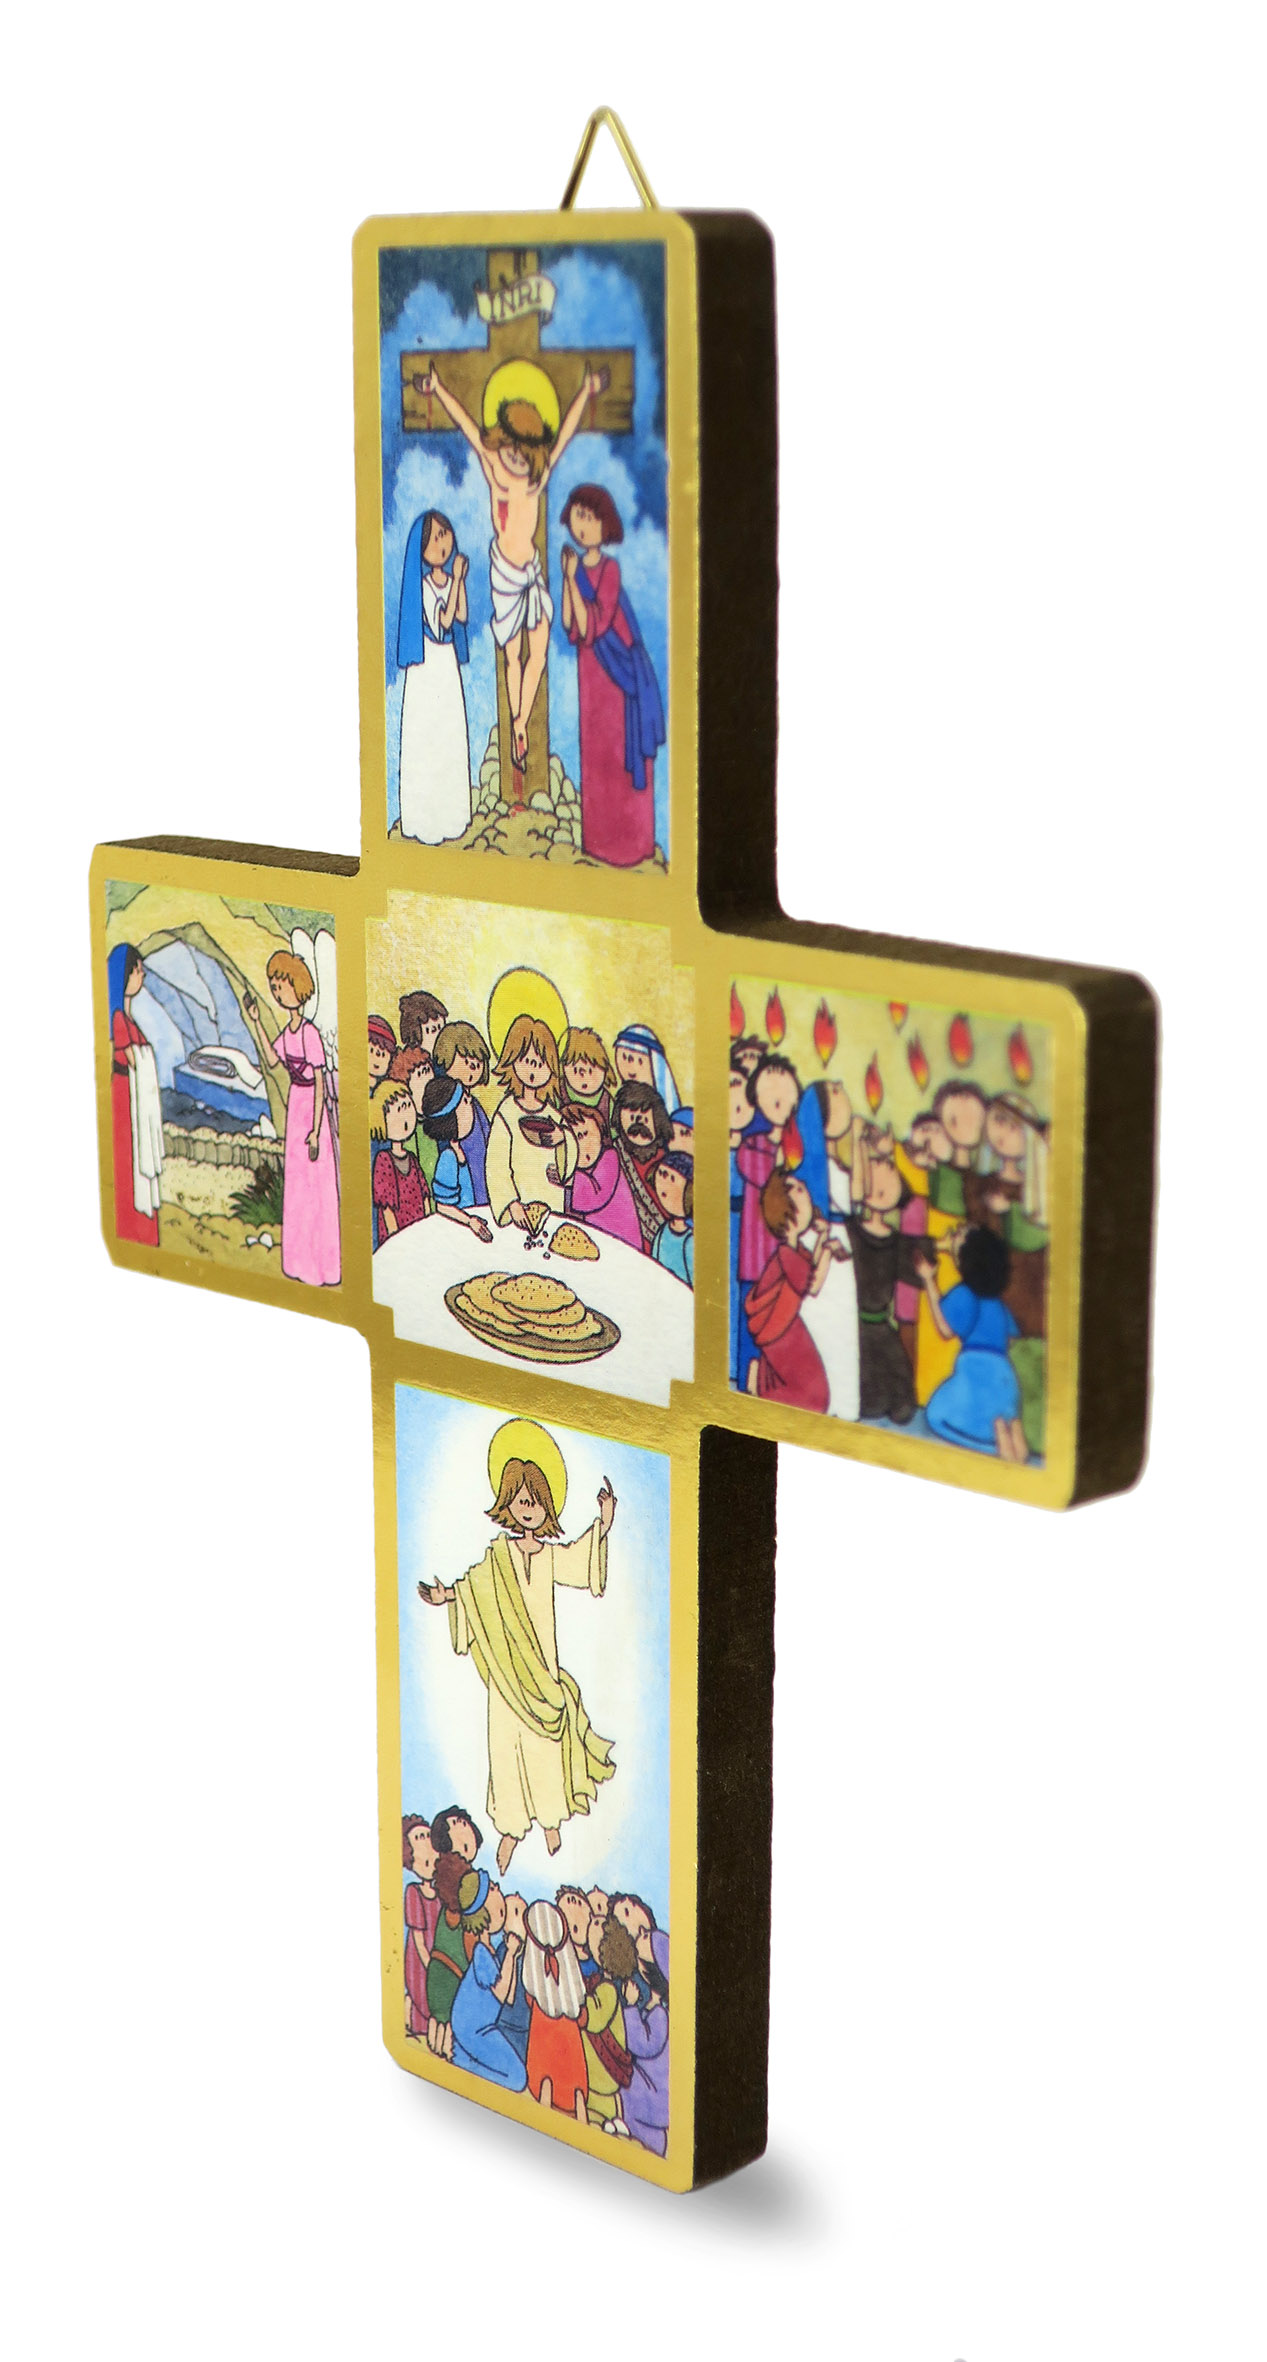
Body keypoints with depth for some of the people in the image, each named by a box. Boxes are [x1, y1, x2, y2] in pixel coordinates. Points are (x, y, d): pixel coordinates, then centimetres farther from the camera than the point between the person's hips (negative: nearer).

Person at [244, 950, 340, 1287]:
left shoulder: (309, 1033, -21)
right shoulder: (289, 1030, 3)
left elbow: (320, 1082, -20)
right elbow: (272, 1059, 16)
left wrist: (316, 1130, -19)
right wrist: (256, 1022, 11)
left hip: (312, 1105, -9)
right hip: (295, 1104, 9)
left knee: (317, 1183, -1)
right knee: (297, 1179, 15)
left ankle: (322, 1263, 8)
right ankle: (303, 1260, 26)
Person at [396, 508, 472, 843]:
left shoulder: (449, 579, 7)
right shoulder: (423, 584, -15)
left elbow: (461, 615, 1)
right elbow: (442, 621, -22)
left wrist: (460, 580, -4)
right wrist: (456, 581, -24)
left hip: (448, 665, 7)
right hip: (428, 667, -7)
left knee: (451, 737, 10)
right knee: (426, 740, -3)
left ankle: (449, 813, 19)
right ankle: (424, 820, 2)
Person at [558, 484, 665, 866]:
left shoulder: (608, 570, -17)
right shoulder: (578, 566, 4)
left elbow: (594, 625, -22)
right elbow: (570, 626, 3)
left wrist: (572, 581, -24)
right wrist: (566, 580, -4)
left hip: (619, 667, -7)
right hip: (589, 664, 7)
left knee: (620, 750, -1)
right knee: (595, 746, 12)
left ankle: (629, 840, 7)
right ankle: (599, 838, 21)